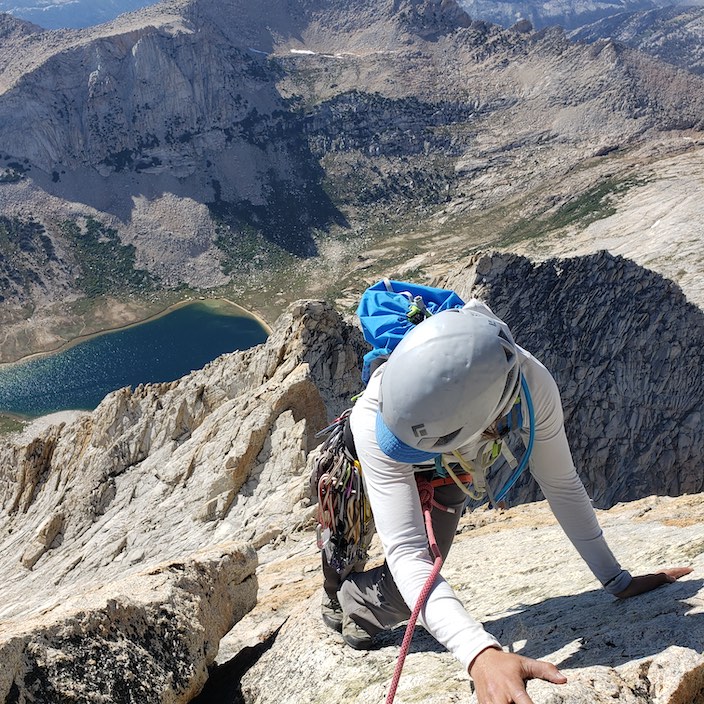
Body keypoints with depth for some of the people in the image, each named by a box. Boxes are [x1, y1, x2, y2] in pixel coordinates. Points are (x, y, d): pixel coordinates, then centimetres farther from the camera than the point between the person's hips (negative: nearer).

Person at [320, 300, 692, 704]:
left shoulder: (532, 385, -42)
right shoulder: (373, 417, -48)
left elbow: (561, 483, -23)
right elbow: (406, 552, -50)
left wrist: (618, 580, -18)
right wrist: (481, 654, -64)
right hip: (383, 467, -1)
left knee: (411, 591, -6)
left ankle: (356, 606, 30)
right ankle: (336, 595, 35)